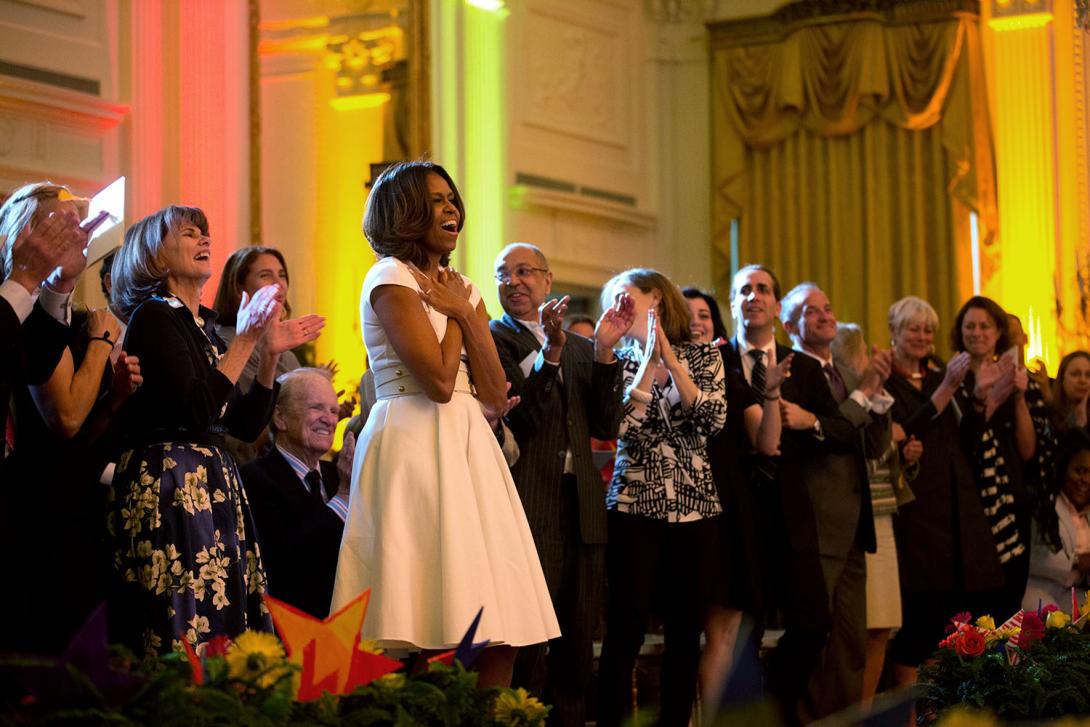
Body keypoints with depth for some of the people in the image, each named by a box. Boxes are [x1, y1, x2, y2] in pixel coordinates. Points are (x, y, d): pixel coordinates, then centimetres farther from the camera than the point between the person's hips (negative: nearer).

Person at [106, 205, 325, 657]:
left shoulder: (204, 327, 18)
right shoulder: (154, 317, -6)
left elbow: (245, 425, 19)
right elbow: (196, 413, -17)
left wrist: (270, 355, 10)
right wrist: (244, 341, -12)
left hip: (213, 488, 9)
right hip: (168, 487, -9)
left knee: (226, 633, 3)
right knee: (183, 638, -12)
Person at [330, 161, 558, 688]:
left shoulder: (462, 289, 18)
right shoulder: (391, 279, -3)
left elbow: (495, 396, 7)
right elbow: (439, 381, -16)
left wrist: (464, 311, 0)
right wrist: (454, 310, -2)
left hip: (467, 447, 7)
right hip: (415, 445, -7)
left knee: (499, 636, 1)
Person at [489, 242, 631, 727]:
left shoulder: (579, 346, 16)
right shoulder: (491, 338, 0)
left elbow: (605, 426, 6)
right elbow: (523, 418, -12)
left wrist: (603, 352, -4)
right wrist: (550, 352, -24)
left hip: (580, 505, 5)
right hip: (527, 504, -5)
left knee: (579, 637, 8)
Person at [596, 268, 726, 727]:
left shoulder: (703, 355, 9)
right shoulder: (620, 360, 8)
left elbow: (714, 420, -6)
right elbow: (625, 427, -8)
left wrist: (671, 359, -9)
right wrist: (650, 359, -9)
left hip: (696, 507, 1)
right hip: (635, 506, -1)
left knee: (687, 629, 3)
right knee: (626, 628, -7)